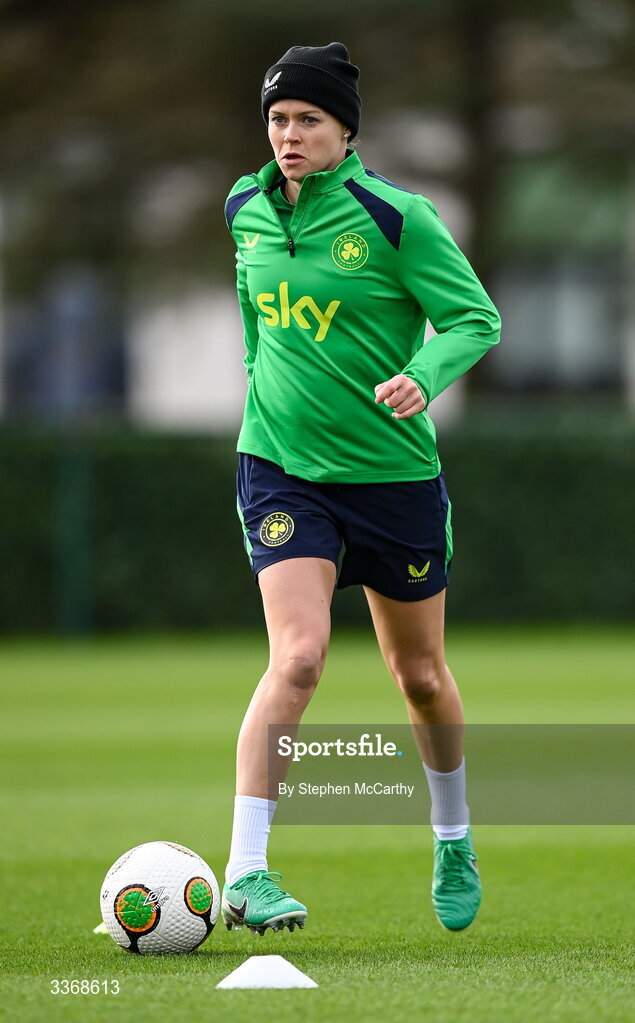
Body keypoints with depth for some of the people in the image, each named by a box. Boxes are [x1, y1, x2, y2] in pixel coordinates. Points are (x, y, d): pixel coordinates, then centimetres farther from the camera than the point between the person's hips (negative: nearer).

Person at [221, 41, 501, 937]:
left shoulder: (396, 218, -12)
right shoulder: (246, 210, 2)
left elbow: (476, 318, -10)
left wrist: (423, 376, -27)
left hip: (394, 471, -1)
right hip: (282, 469, 1)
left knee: (421, 676, 14)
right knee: (297, 657, -20)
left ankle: (453, 840, 40)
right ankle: (245, 874, -22)